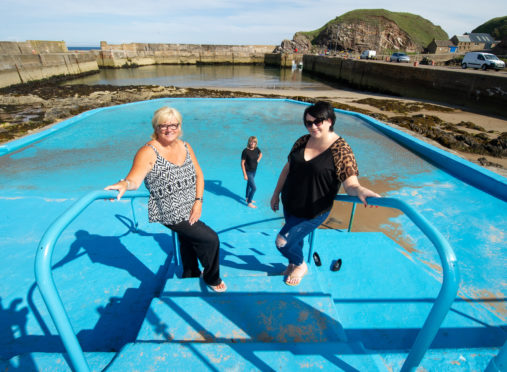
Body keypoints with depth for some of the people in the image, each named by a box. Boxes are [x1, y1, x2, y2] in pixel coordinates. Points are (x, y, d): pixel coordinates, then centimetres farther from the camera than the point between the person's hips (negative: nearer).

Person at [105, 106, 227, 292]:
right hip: (170, 214, -6)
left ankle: (191, 275, 54)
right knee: (210, 239, -3)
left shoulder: (185, 147, 1)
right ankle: (212, 279, 26)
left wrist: (198, 201, -7)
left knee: (188, 242, 26)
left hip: (190, 211, 7)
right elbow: (135, 178, -33)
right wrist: (124, 184, -57)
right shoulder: (149, 152, -19)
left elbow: (198, 175, 4)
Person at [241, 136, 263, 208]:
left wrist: (258, 160, 2)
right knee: (254, 188, -5)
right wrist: (245, 174, -19)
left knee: (249, 185, 25)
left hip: (254, 171, 7)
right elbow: (242, 163, -19)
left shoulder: (256, 149, -6)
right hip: (248, 172, -7)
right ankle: (249, 203, 13)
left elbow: (261, 153, 19)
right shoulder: (245, 151, -23)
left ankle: (247, 198, 45)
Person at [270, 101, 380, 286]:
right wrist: (276, 193, 13)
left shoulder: (341, 150, -18)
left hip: (313, 212, -6)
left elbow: (351, 184, -21)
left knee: (283, 241, -2)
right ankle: (294, 264, 55)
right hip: (289, 205, 6)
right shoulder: (302, 142, -1)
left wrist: (359, 190, -45)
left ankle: (301, 265, 31)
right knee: (294, 238, 23)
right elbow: (288, 168, 8)